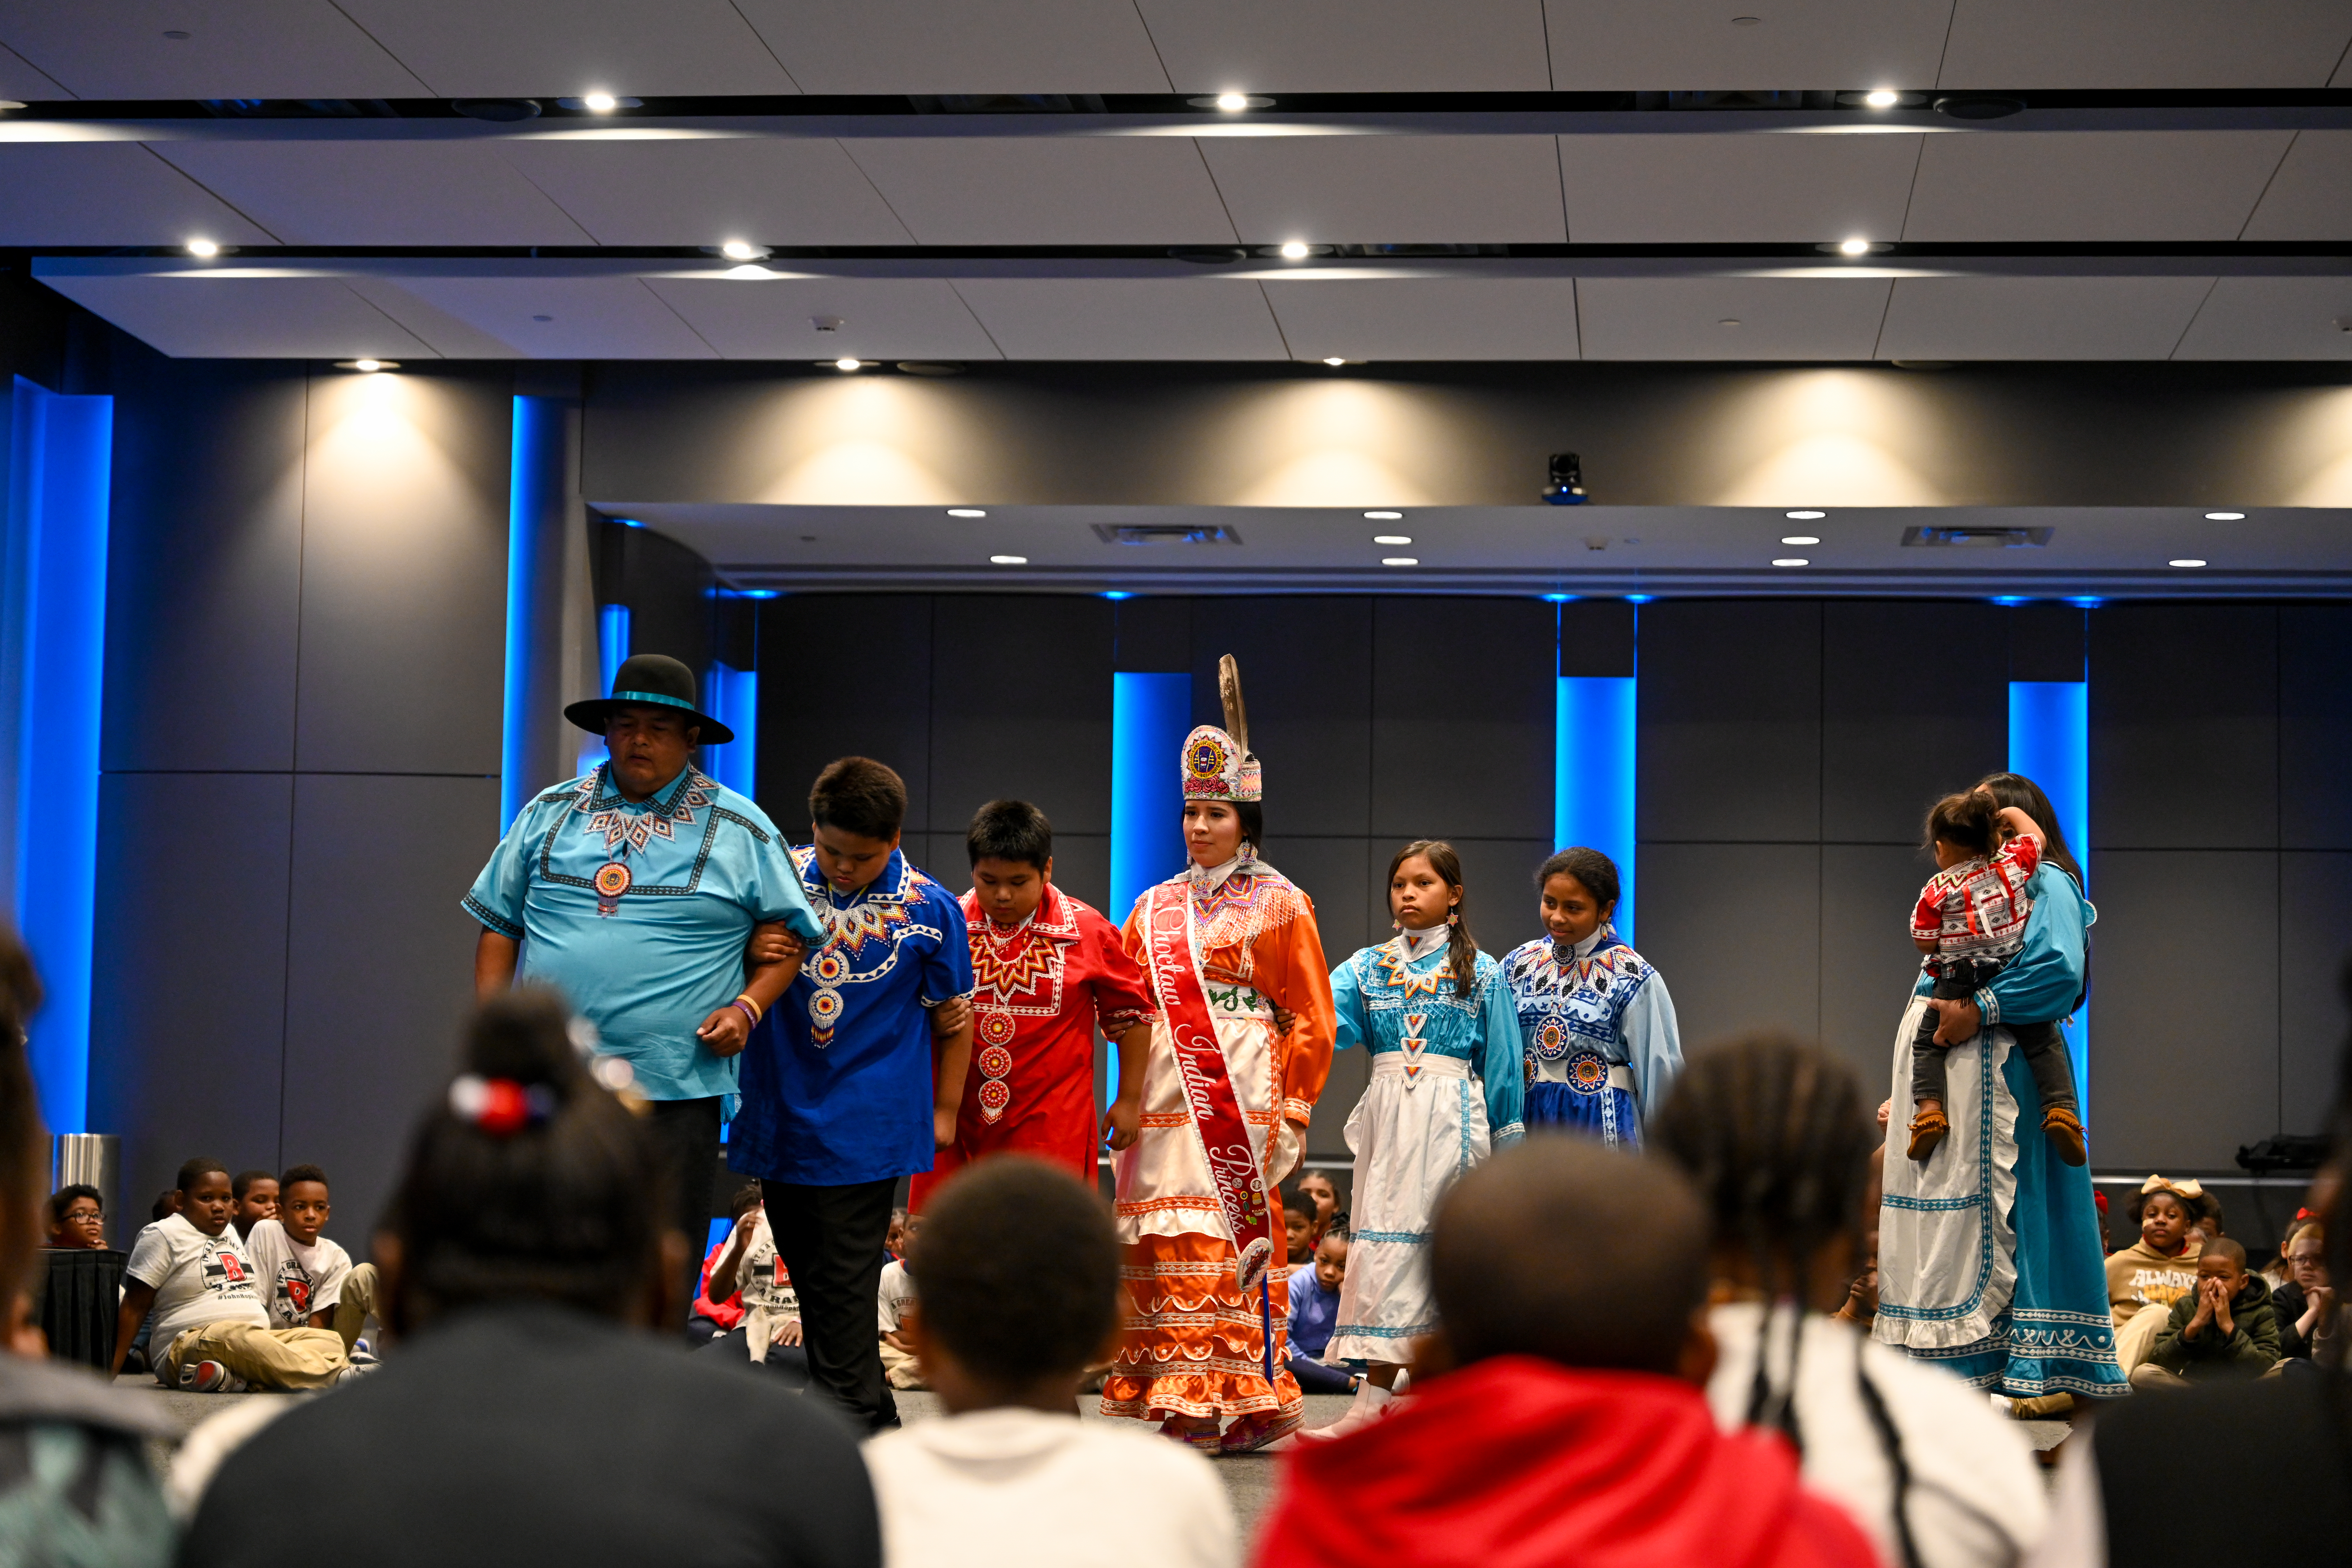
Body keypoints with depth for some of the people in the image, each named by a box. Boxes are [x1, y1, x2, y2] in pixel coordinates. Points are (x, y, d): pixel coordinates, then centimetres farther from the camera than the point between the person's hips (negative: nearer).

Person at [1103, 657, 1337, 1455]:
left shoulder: (1278, 904, 3)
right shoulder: (1157, 907, 16)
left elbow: (1312, 1018, 1)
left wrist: (1291, 1115, -6)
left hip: (1240, 1097, -5)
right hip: (1166, 1099, 5)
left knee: (1233, 1241, -9)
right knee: (1163, 1247, 0)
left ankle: (1257, 1399, -4)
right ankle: (1183, 1406, 4)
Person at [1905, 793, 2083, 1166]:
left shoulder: (1937, 892, -8)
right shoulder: (2014, 863, 0)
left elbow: (1926, 944, -5)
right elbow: (2036, 836, 19)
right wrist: (2011, 814, 32)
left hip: (1957, 985, -2)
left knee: (1926, 1043, 12)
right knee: (2044, 1042, 12)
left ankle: (1929, 1106, -5)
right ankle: (2060, 1107, -4)